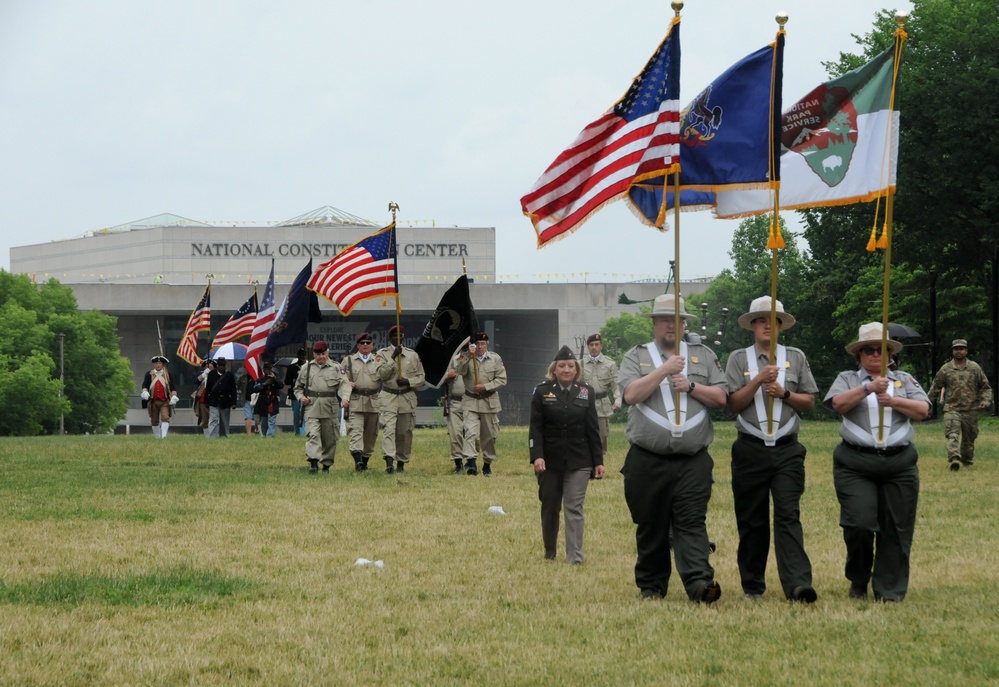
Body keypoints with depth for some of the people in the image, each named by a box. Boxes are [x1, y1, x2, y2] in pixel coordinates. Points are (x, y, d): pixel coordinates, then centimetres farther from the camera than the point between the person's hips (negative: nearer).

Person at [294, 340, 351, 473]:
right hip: (312, 406, 0)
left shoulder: (335, 368, 7)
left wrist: (345, 398, -24)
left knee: (329, 437, 6)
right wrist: (301, 397, 1)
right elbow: (298, 386, 22)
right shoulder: (306, 368, 12)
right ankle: (313, 463, -25)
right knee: (313, 434, -16)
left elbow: (344, 384, -5)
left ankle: (327, 464, 18)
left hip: (330, 407, 0)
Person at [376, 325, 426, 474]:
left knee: (404, 432, 6)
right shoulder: (382, 354, 5)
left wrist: (408, 381, -10)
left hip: (408, 398, 3)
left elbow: (421, 377, 9)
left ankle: (401, 463, 17)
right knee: (388, 429, -17)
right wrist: (393, 358, -18)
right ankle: (389, 461, -28)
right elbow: (382, 373, -10)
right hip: (389, 398, -2)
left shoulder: (413, 355, 9)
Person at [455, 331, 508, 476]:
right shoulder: (465, 357, 3)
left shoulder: (495, 359, 3)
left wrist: (485, 387, -13)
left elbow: (502, 380, -1)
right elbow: (460, 371, -15)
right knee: (470, 432, -19)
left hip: (489, 403, 1)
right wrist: (468, 356, -25)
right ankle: (470, 462, -26)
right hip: (470, 402, -1)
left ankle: (487, 464, 22)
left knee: (489, 435, 8)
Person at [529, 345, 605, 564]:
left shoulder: (586, 392, 6)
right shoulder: (542, 391, 1)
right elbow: (535, 428, -4)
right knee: (550, 506, 10)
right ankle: (549, 552, 24)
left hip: (578, 461, 0)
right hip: (550, 461, 0)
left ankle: (575, 556, -6)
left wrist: (598, 461, 3)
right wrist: (536, 456, -16)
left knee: (574, 508, -5)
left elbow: (593, 429, 7)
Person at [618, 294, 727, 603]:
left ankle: (699, 583, -22)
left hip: (693, 461, 0)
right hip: (648, 461, 0)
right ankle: (651, 587, 16)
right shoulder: (636, 357, 9)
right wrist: (664, 370, -13)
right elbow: (631, 394, -9)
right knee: (650, 528, 6)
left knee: (691, 523, -11)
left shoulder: (703, 355, 14)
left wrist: (691, 386, -6)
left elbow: (720, 398, 7)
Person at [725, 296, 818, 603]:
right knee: (751, 520, 4)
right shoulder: (738, 358, 7)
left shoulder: (795, 357, 10)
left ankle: (797, 583, -20)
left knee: (788, 515, -11)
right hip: (750, 449, 0)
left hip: (787, 450, 0)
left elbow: (809, 402, 10)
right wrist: (758, 381, -13)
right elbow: (733, 403, -1)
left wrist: (784, 393, -7)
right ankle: (752, 586, 14)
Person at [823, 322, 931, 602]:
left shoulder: (904, 380, 16)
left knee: (896, 528, -1)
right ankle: (858, 582, 11)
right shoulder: (847, 379, 10)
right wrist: (868, 388, -22)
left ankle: (889, 591, 6)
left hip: (899, 463, 2)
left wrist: (893, 401, -13)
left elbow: (923, 410, 2)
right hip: (856, 463, -2)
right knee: (860, 524, -12)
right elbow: (839, 403, -10)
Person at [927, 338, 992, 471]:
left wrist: (985, 400, -1)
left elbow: (985, 387, 14)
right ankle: (954, 458, -34)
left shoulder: (975, 368, 7)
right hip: (952, 409, -2)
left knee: (969, 438, 10)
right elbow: (935, 388, 10)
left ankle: (967, 462, 25)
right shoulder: (945, 369, 4)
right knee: (952, 435, -20)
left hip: (971, 410, 2)